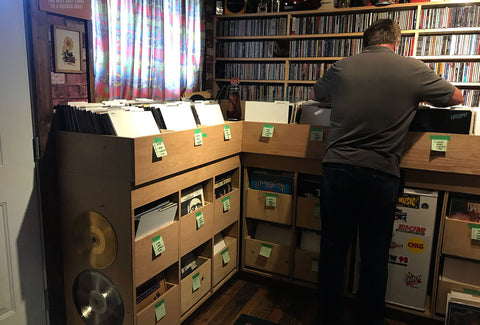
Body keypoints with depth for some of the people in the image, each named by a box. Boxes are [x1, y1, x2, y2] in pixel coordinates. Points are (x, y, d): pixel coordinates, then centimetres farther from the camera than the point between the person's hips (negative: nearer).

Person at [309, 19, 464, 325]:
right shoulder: (414, 69, 0)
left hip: (336, 167, 2)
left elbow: (315, 95, 24)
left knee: (334, 246, 13)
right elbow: (457, 97, 15)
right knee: (375, 254, 12)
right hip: (380, 173, -2)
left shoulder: (342, 67, 5)